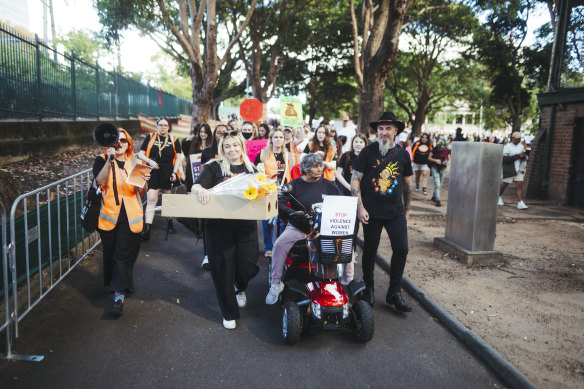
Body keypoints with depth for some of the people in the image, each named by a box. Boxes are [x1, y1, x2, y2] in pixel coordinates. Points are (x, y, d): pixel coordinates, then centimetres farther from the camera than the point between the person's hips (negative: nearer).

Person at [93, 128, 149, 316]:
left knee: (124, 255, -5)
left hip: (130, 218, 0)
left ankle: (119, 295, -6)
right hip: (109, 216, 0)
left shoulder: (134, 163, 10)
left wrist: (144, 182, -15)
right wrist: (109, 160, -22)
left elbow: (142, 192, 7)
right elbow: (100, 181, -14)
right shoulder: (102, 160, 5)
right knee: (111, 253, 12)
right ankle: (117, 285, 34)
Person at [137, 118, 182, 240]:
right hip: (153, 174, -1)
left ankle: (170, 223, 30)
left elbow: (178, 158, 4)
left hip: (168, 175, 1)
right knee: (151, 200, -8)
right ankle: (147, 229, -10)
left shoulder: (174, 140, 6)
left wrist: (174, 172, -8)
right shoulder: (150, 137, 6)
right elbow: (140, 154, 4)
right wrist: (149, 161, -15)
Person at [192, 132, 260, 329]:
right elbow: (195, 186, -6)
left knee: (248, 266, -2)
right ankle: (229, 313, 22)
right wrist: (201, 189, -29)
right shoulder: (215, 167, 5)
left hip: (246, 225, 2)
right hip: (220, 225, -2)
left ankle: (239, 288, 37)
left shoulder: (251, 169, 13)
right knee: (223, 268, 3)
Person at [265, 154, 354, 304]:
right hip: (298, 228, -1)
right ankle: (276, 284, -9)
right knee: (279, 244, -26)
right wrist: (293, 213, -23)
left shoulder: (329, 185, 7)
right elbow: (280, 204, -6)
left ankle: (348, 281, 0)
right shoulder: (294, 185, 2)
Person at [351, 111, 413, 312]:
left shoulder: (403, 154, 6)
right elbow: (355, 179, -6)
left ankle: (394, 293, 15)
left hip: (395, 212, 3)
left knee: (401, 250, -1)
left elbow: (407, 183, 15)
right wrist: (360, 207, -13)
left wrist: (406, 209, 15)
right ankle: (368, 290, 27)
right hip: (371, 212, -2)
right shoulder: (368, 152, -4)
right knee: (370, 251, 8)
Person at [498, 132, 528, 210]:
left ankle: (520, 203, -8)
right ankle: (499, 197, 33)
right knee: (504, 185, 8)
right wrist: (518, 156, -23)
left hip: (519, 170, 5)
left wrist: (524, 157, -2)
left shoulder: (522, 146, 11)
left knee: (519, 185, -4)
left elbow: (524, 157, 24)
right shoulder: (507, 146, -9)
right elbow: (505, 159, -19)